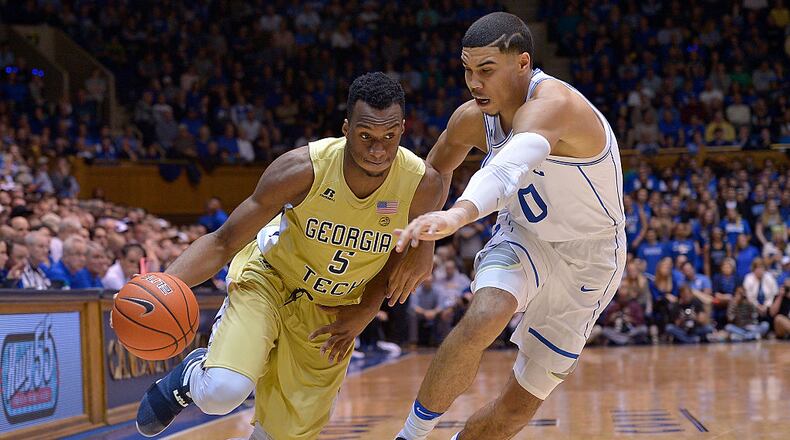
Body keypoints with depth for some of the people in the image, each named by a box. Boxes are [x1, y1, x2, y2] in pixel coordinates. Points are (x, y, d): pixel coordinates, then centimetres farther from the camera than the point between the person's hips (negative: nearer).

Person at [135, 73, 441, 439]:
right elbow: (223, 242, -23)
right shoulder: (302, 169, -30)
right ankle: (190, 375, 10)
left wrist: (367, 312, -9)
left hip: (331, 310, 3)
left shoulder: (423, 185, -24)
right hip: (268, 277, -3)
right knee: (221, 393, -26)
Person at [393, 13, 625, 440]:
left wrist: (458, 214, -72)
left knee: (521, 404, 0)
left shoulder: (552, 103, -33)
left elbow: (511, 168, -55)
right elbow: (436, 170, 12)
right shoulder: (471, 118, -12)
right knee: (483, 318, -30)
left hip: (587, 260, -3)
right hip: (524, 236, 3)